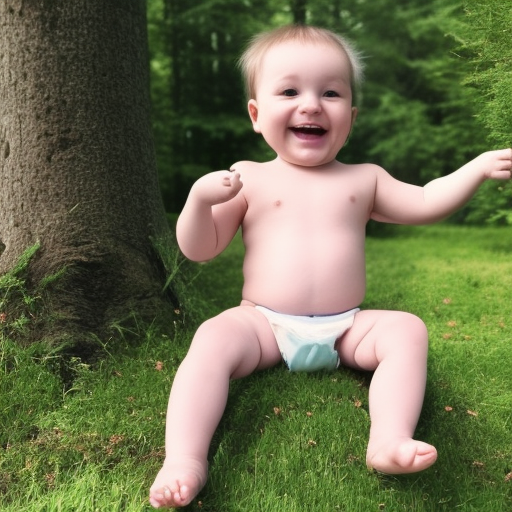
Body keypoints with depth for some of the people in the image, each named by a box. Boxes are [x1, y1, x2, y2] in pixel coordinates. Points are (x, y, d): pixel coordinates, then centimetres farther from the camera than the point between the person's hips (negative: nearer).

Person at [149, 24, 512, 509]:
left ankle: (390, 440, -29)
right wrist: (200, 198, -18)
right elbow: (199, 250, 1)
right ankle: (183, 459, -33)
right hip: (264, 324, -2)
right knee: (214, 337, -28)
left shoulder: (363, 179, 12)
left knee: (407, 328, -18)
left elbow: (425, 204, 12)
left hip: (346, 329, 3)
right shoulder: (249, 180, 4)